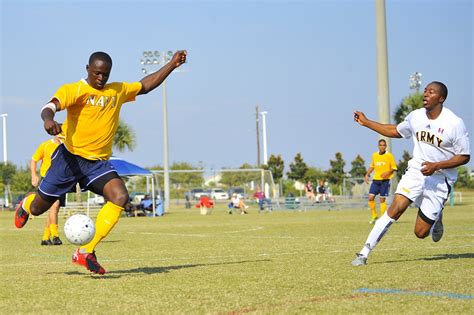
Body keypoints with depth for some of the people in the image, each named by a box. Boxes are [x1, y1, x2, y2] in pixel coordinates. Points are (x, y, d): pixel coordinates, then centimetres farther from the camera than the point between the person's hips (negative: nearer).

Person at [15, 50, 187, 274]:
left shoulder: (118, 91, 11)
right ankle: (26, 204, 48)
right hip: (70, 157, -4)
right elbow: (50, 107, -24)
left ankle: (86, 252, -18)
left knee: (120, 197, -23)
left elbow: (145, 86, 25)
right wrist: (48, 120, -47)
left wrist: (172, 65, 19)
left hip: (98, 162, 4)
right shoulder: (74, 90, -7)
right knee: (38, 208, 5)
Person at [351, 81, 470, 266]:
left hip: (439, 179, -3)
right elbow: (396, 131, 21)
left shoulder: (454, 123, -13)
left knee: (420, 233, -3)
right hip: (415, 171, 3)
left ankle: (436, 219, 34)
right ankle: (364, 253, -19)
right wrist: (366, 122, 16)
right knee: (395, 208, -20)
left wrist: (436, 166, -20)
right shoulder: (416, 116, 3)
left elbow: (464, 156, -8)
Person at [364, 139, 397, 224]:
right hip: (375, 180, 4)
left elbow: (394, 168, -1)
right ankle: (374, 216, 10)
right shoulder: (374, 155, 9)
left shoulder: (389, 155, -4)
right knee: (371, 197, -5)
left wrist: (388, 173, -18)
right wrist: (367, 175, 10)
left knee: (382, 199, -3)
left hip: (385, 180, -4)